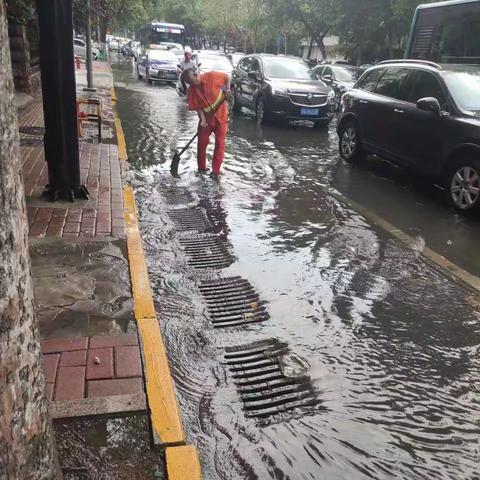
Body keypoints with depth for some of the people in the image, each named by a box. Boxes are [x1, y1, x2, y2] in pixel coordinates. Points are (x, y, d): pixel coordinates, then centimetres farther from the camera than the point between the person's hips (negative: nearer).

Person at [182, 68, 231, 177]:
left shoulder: (211, 76, -16)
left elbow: (227, 77, -2)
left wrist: (227, 89, -17)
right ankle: (201, 168, 22)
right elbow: (197, 107, -8)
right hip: (206, 118, 2)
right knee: (202, 143, 4)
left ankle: (216, 171, 5)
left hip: (221, 116, -2)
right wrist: (202, 119, -22)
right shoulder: (192, 90, -9)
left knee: (220, 144, -2)